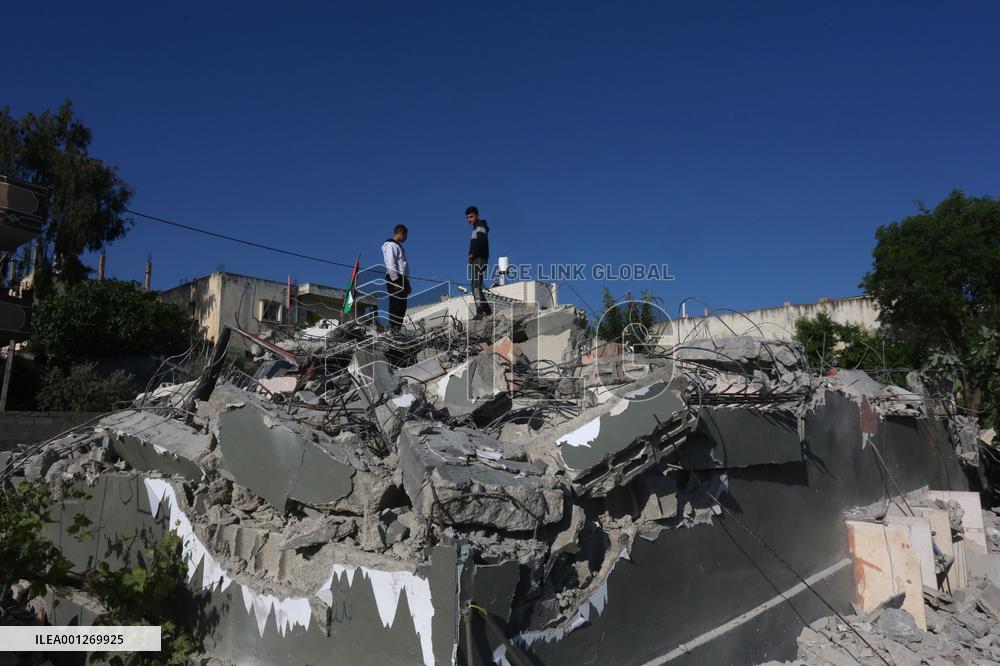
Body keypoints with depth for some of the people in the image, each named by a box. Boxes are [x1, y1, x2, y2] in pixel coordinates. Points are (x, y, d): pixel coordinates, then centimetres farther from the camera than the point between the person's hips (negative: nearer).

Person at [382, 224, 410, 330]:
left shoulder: (398, 246, 25)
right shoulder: (391, 245, -7)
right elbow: (390, 265, -16)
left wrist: (406, 282, 20)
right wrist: (396, 281, -21)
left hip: (402, 279, 10)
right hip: (395, 279, -10)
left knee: (402, 307, 8)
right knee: (396, 307, -14)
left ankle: (398, 329, 10)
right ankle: (393, 328, -15)